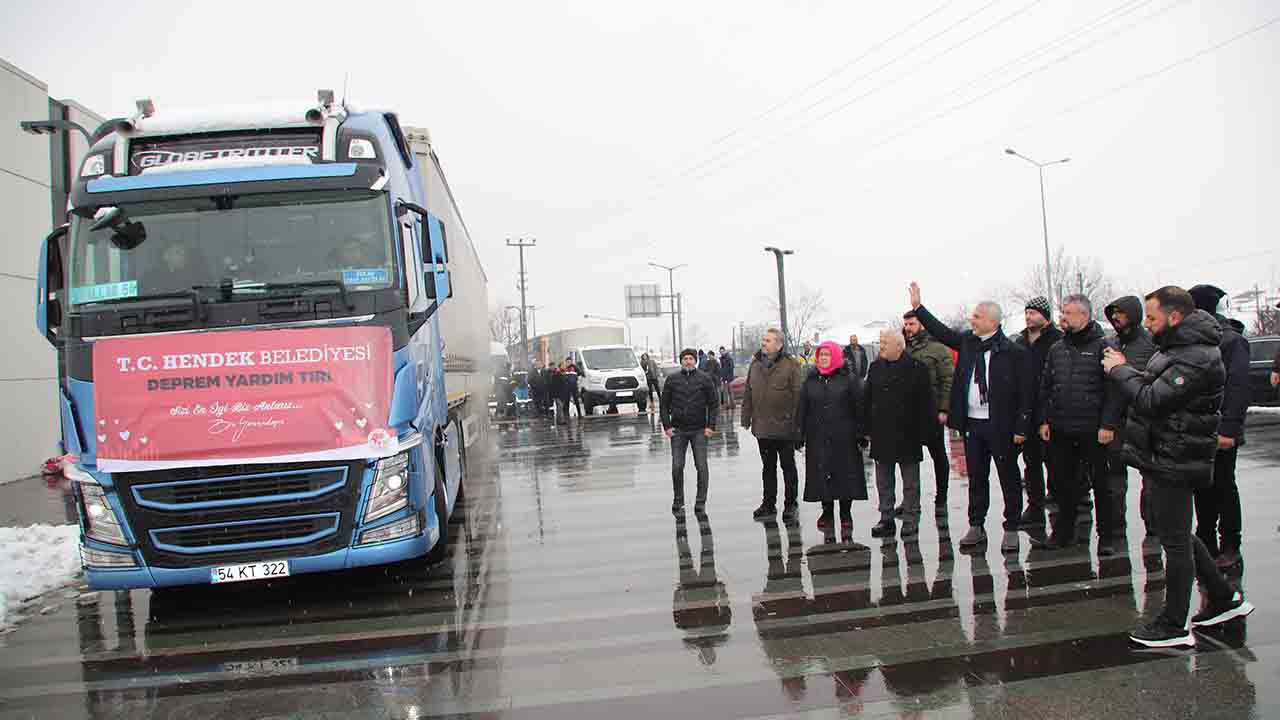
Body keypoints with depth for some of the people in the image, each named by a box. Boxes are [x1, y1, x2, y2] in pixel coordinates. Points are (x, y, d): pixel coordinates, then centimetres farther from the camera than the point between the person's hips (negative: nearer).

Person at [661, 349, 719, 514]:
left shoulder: (705, 379, 2)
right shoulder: (672, 380, 6)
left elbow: (713, 404, 3)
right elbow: (664, 405, 8)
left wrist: (710, 426, -6)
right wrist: (667, 426, -2)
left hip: (699, 430, -1)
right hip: (678, 430, 1)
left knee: (701, 466, 0)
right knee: (677, 467, 0)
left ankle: (700, 502, 9)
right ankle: (678, 501, 14)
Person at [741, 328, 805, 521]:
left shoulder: (791, 365, -10)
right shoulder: (755, 364, 8)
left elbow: (798, 395, -13)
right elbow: (748, 394, 14)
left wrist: (796, 422, -16)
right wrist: (746, 418, 10)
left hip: (784, 428, -5)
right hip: (762, 427, 5)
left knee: (788, 467, 9)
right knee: (768, 467, 15)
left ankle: (791, 504, 21)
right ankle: (769, 504, 24)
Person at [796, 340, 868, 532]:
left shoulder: (849, 379, -1)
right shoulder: (810, 380, 9)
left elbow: (859, 407, -2)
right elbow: (802, 409, 10)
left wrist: (860, 433, -6)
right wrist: (800, 435, 6)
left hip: (844, 438, -3)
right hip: (817, 439, 3)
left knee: (845, 475, 2)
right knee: (822, 476, 6)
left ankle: (846, 514, 15)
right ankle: (827, 512, 19)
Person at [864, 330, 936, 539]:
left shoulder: (916, 368, -7)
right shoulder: (876, 368, 8)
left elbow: (926, 402, -7)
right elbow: (868, 401, 12)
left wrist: (925, 431, -10)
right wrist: (868, 429, 7)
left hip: (908, 434, -5)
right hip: (881, 434, 5)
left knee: (910, 482, 6)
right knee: (883, 481, 10)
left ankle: (911, 521, 14)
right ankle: (886, 520, 18)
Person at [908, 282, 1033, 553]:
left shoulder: (1014, 352, -11)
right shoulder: (967, 341, 6)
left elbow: (1025, 391, -10)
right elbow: (940, 331, 17)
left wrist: (1022, 427, -13)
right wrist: (918, 307, 12)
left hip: (1001, 425, -5)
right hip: (972, 423, 6)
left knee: (1009, 478, 6)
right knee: (976, 478, 13)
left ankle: (1011, 529, 16)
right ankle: (976, 527, 23)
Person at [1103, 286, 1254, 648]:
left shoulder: (1196, 359, -22)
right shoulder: (1177, 348, 12)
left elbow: (1152, 400, -27)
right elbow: (1155, 390, 17)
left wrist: (1120, 370, -14)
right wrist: (1125, 370, 1)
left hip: (1174, 464, -10)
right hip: (1167, 459, 10)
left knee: (1175, 542, -1)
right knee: (1179, 537, 21)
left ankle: (1173, 626, 9)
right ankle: (1224, 598, 34)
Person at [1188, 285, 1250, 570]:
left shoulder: (1231, 341, -10)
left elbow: (1238, 387, -16)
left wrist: (1228, 428, -21)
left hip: (1220, 431, -6)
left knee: (1223, 487, 3)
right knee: (1202, 488, 13)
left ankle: (1230, 546, 14)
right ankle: (1206, 543, 24)